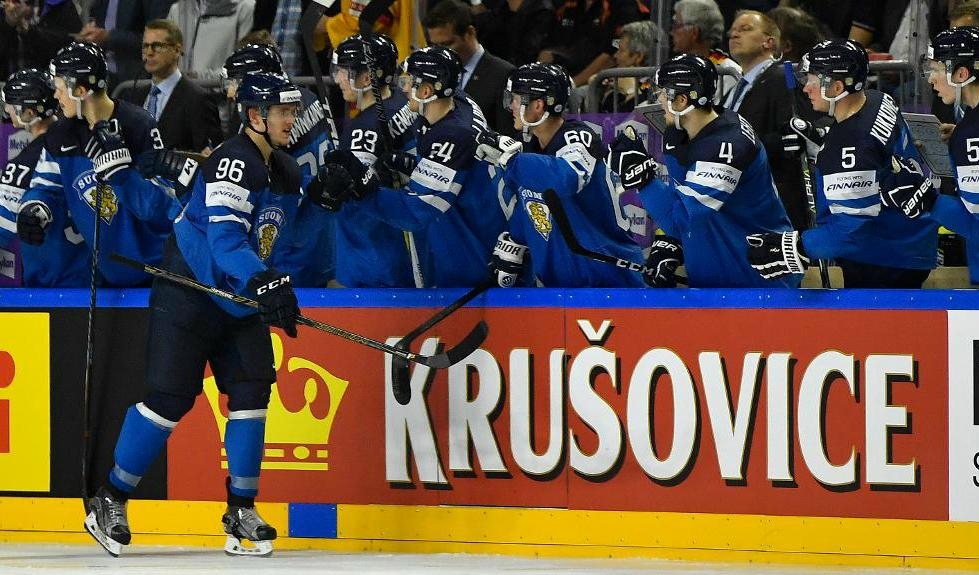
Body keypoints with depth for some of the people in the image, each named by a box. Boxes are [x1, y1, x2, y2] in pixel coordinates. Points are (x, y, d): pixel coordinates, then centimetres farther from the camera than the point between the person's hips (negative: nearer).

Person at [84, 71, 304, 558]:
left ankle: (242, 509, 1)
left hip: (236, 300, 8)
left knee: (251, 389, -5)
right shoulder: (233, 163, -20)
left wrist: (275, 294, 14)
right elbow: (224, 241, -31)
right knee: (170, 397, -8)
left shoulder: (287, 174, 10)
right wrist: (263, 283, -41)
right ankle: (110, 499, 4)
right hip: (187, 293, -8)